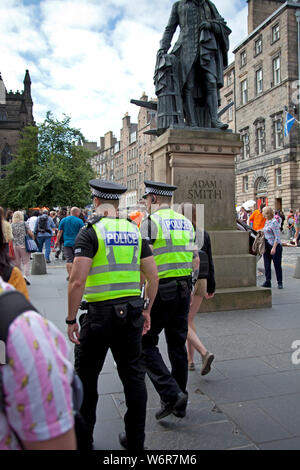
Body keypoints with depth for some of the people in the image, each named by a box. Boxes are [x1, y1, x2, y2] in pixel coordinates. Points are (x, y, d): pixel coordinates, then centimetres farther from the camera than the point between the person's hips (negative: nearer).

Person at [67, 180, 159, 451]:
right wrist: (146, 310, 15)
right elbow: (153, 277, 6)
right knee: (133, 375, 14)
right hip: (132, 312, 5)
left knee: (86, 376, 14)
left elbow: (77, 281, -18)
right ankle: (135, 440, 26)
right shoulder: (135, 231, 6)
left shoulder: (90, 232, -9)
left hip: (99, 313, -4)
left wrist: (71, 319, -8)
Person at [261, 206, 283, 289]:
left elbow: (277, 237, -19)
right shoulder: (267, 222, 12)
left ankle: (280, 283, 10)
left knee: (277, 265, 1)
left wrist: (274, 248, -22)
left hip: (275, 246, -9)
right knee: (267, 264, 8)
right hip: (267, 246, 9)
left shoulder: (274, 222, -15)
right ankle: (267, 282, 13)